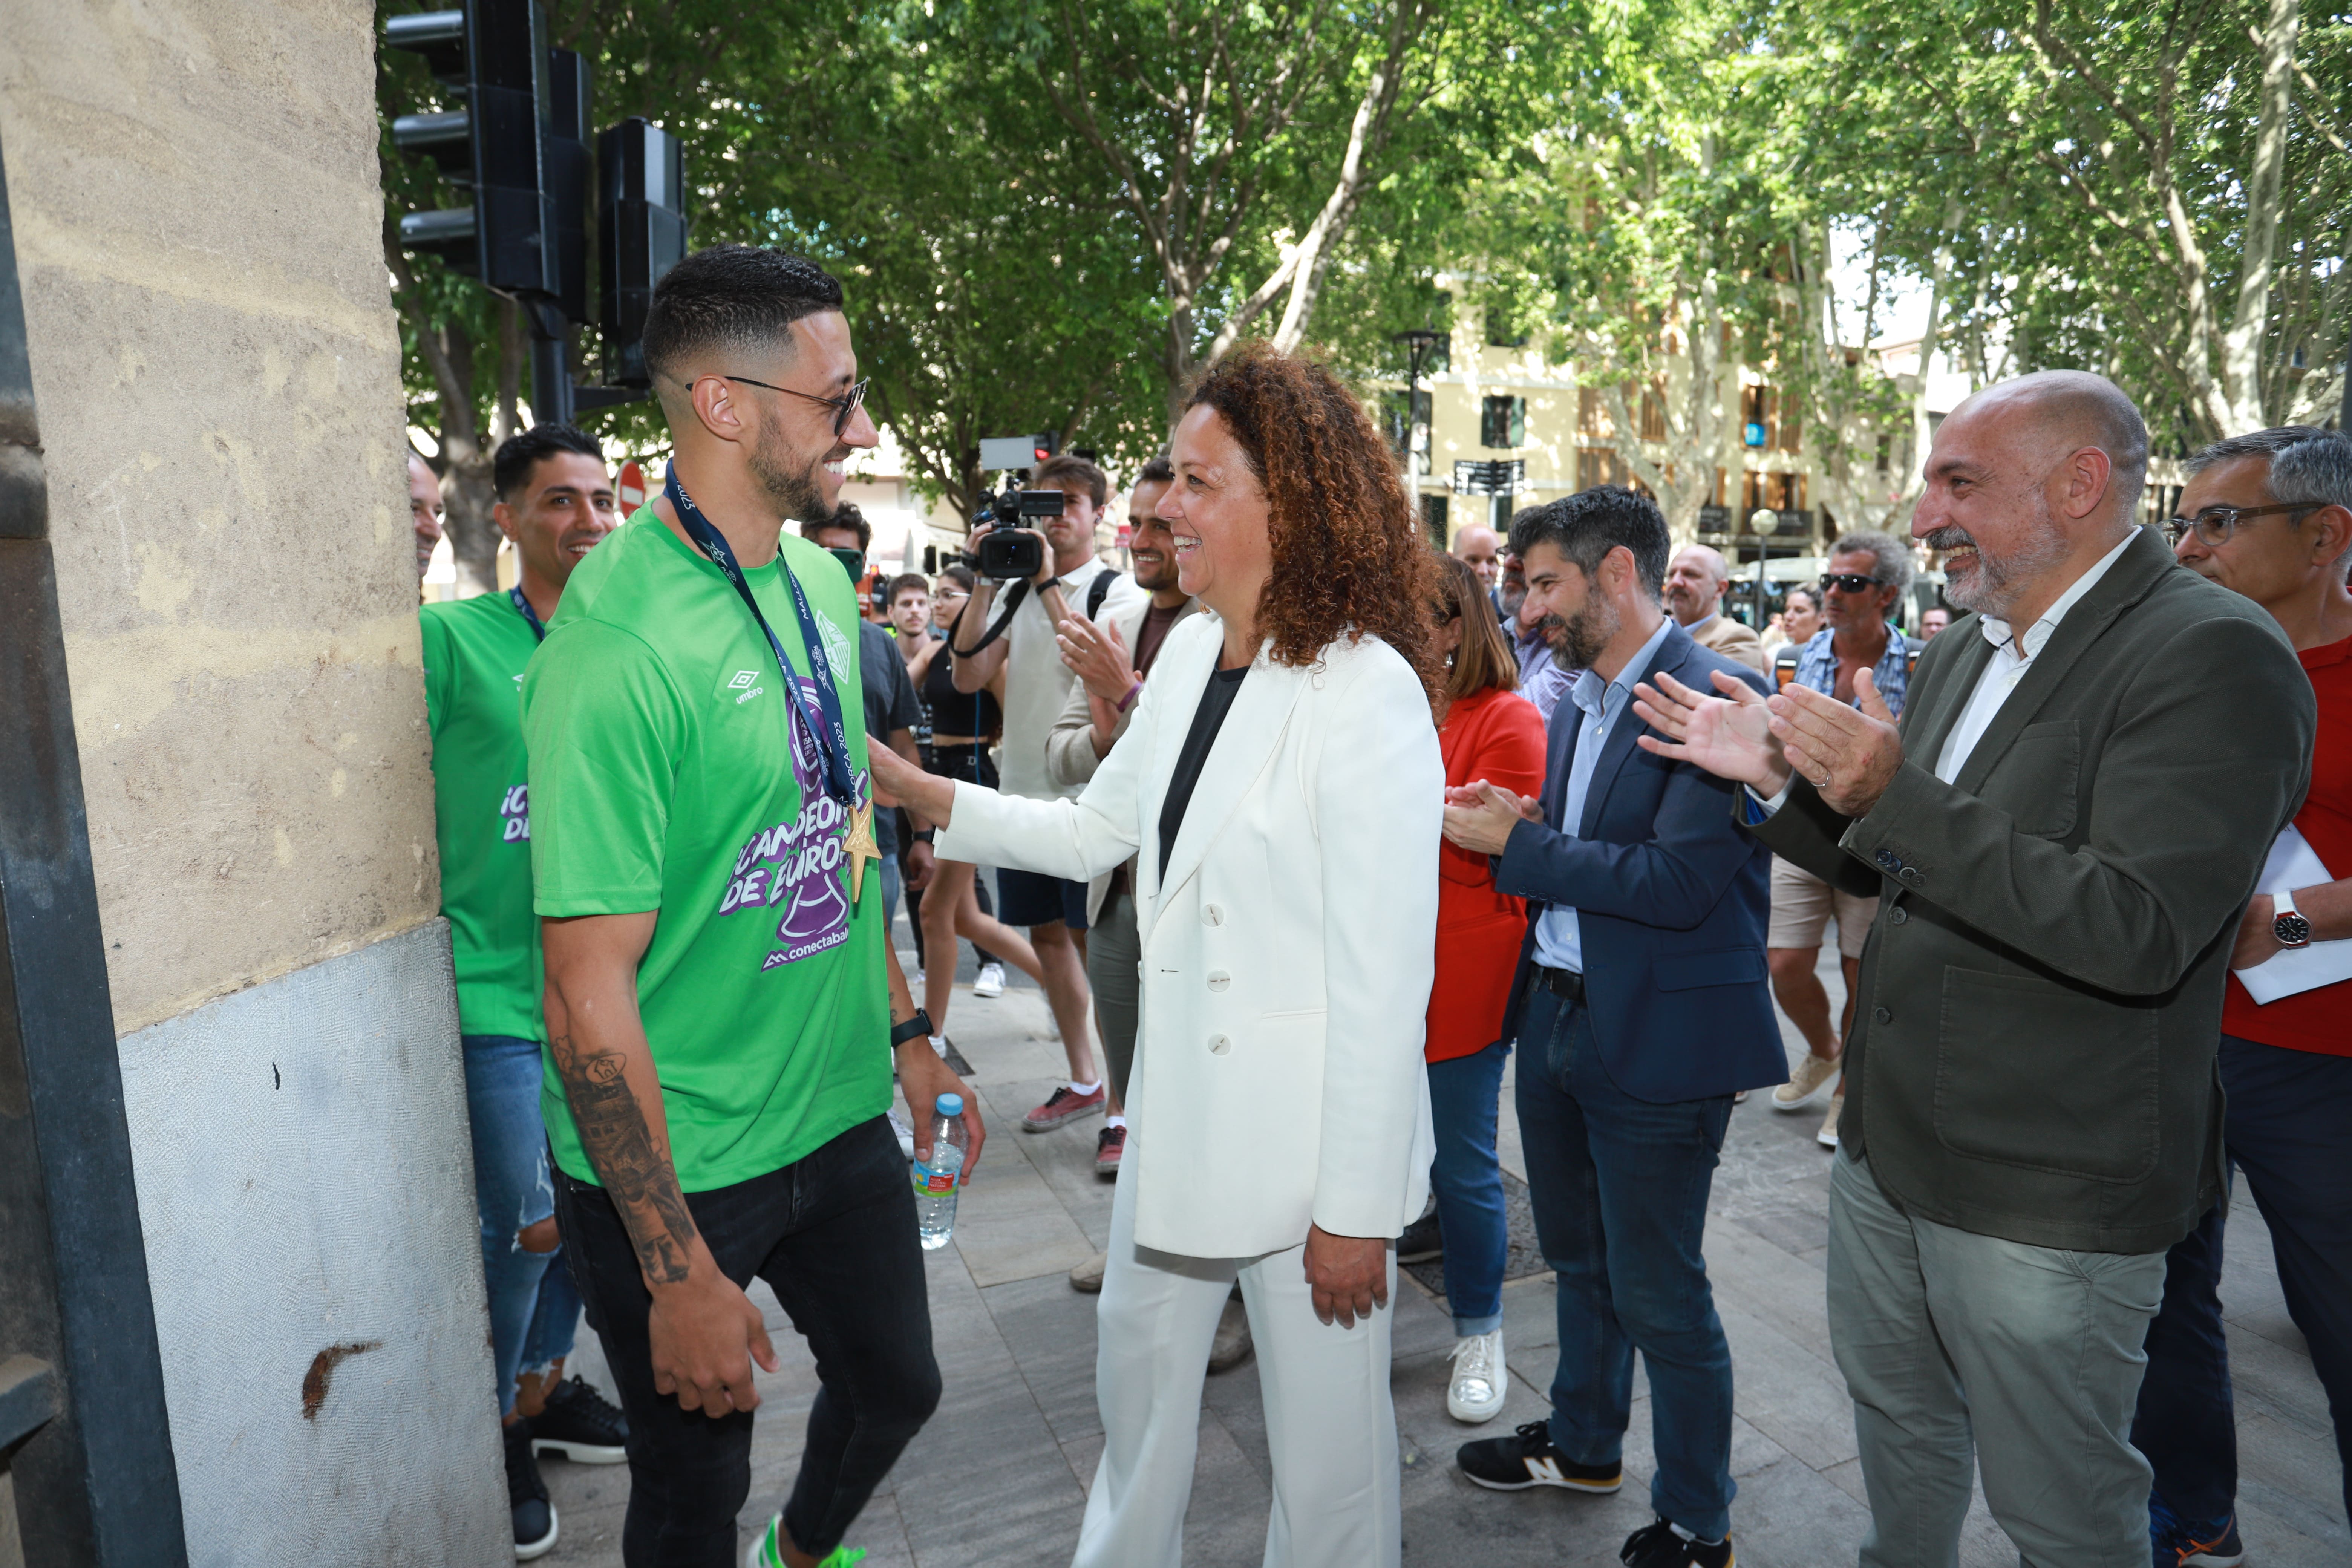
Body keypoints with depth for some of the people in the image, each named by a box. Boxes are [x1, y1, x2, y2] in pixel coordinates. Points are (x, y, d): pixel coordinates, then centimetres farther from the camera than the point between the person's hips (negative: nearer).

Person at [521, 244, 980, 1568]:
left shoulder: (821, 581, 2)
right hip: (677, 1167, -7)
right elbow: (591, 989, -24)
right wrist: (675, 1272, -20)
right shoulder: (620, 640, -24)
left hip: (841, 1114, 7)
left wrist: (906, 1031, 15)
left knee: (897, 1384, 24)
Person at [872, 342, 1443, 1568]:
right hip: (1179, 1101, 8)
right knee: (1137, 1361, 27)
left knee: (1324, 1430, 14)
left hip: (1312, 1131, -8)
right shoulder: (1189, 652, 2)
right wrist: (913, 789, 3)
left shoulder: (1367, 693, -22)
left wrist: (1355, 1210, -17)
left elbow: (1385, 982, -21)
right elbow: (1094, 831, 12)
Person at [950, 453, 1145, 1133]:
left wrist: (1049, 586, -17)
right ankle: (1082, 1082, 28)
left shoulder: (1116, 588, -3)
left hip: (1086, 793, -6)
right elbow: (968, 676, 2)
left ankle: (1125, 1099, 6)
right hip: (1023, 790, 6)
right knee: (1048, 934, 13)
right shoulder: (1017, 590, 12)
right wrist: (984, 583, -4)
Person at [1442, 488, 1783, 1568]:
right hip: (1557, 1012, 9)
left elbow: (1677, 882, -27)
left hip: (1658, 1035, -8)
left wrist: (1515, 842, -20)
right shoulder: (1578, 701, 9)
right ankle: (1584, 1446, 47)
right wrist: (1520, 822, -5)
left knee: (1657, 1291, 6)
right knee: (1578, 1257, 24)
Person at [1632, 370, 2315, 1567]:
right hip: (1889, 1150, 8)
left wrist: (1895, 794, -33)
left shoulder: (2214, 657, -18)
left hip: (2047, 1196, -8)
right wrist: (1779, 779, -2)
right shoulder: (1964, 649, 8)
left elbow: (2139, 933, -29)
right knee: (1897, 1418, 26)